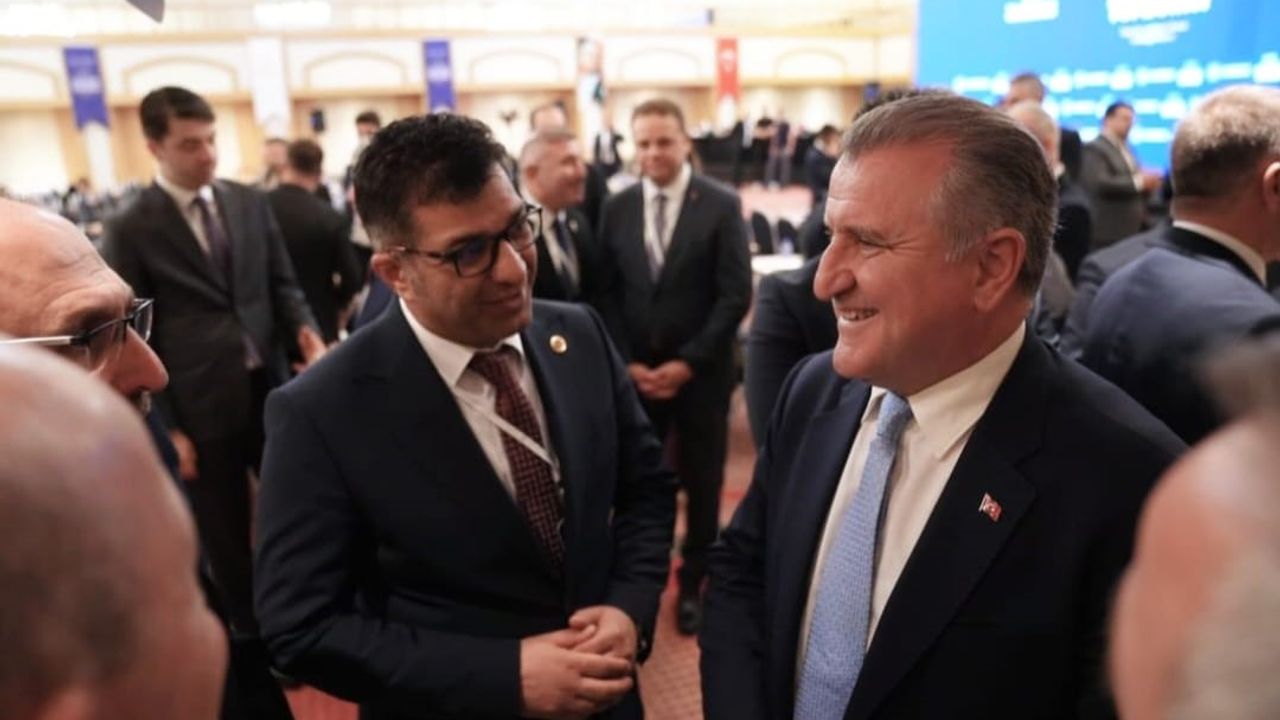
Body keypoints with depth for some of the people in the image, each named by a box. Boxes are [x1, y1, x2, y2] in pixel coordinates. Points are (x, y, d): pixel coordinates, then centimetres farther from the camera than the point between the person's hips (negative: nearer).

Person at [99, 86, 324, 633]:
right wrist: (165, 426, -8)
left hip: (270, 387, 3)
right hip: (201, 406, -3)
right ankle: (251, 630, 31)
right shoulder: (130, 230, -6)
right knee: (226, 534, 12)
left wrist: (305, 332, -12)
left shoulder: (251, 204, 5)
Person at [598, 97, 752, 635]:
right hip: (635, 372, 2)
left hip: (700, 372, -2)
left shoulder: (721, 205, -6)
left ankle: (693, 583, 31)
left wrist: (688, 362, -14)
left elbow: (736, 295, -10)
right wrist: (626, 362, -7)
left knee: (702, 482, 11)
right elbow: (607, 293, 4)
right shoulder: (617, 208, 3)